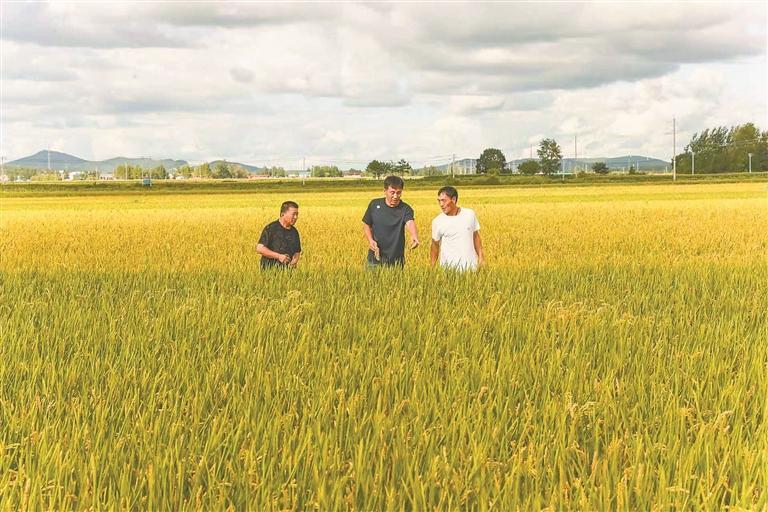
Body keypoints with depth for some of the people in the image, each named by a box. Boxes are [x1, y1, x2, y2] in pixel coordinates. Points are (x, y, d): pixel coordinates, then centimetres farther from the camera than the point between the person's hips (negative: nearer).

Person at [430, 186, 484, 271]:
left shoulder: (470, 214, 2)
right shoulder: (437, 222, -3)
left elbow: (476, 236, 12)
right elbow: (435, 245, 5)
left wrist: (481, 257, 7)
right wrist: (432, 268, 2)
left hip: (471, 265, 1)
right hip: (449, 267, -1)